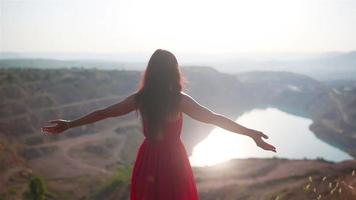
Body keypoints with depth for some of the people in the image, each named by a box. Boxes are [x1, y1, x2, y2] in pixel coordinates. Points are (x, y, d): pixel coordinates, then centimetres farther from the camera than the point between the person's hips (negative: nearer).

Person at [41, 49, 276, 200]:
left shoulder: (140, 98, -5)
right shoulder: (179, 100, -15)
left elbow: (103, 113, 0)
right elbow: (214, 118, -18)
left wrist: (69, 124, 11)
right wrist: (250, 132, -15)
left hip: (149, 160, 4)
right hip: (172, 160, -3)